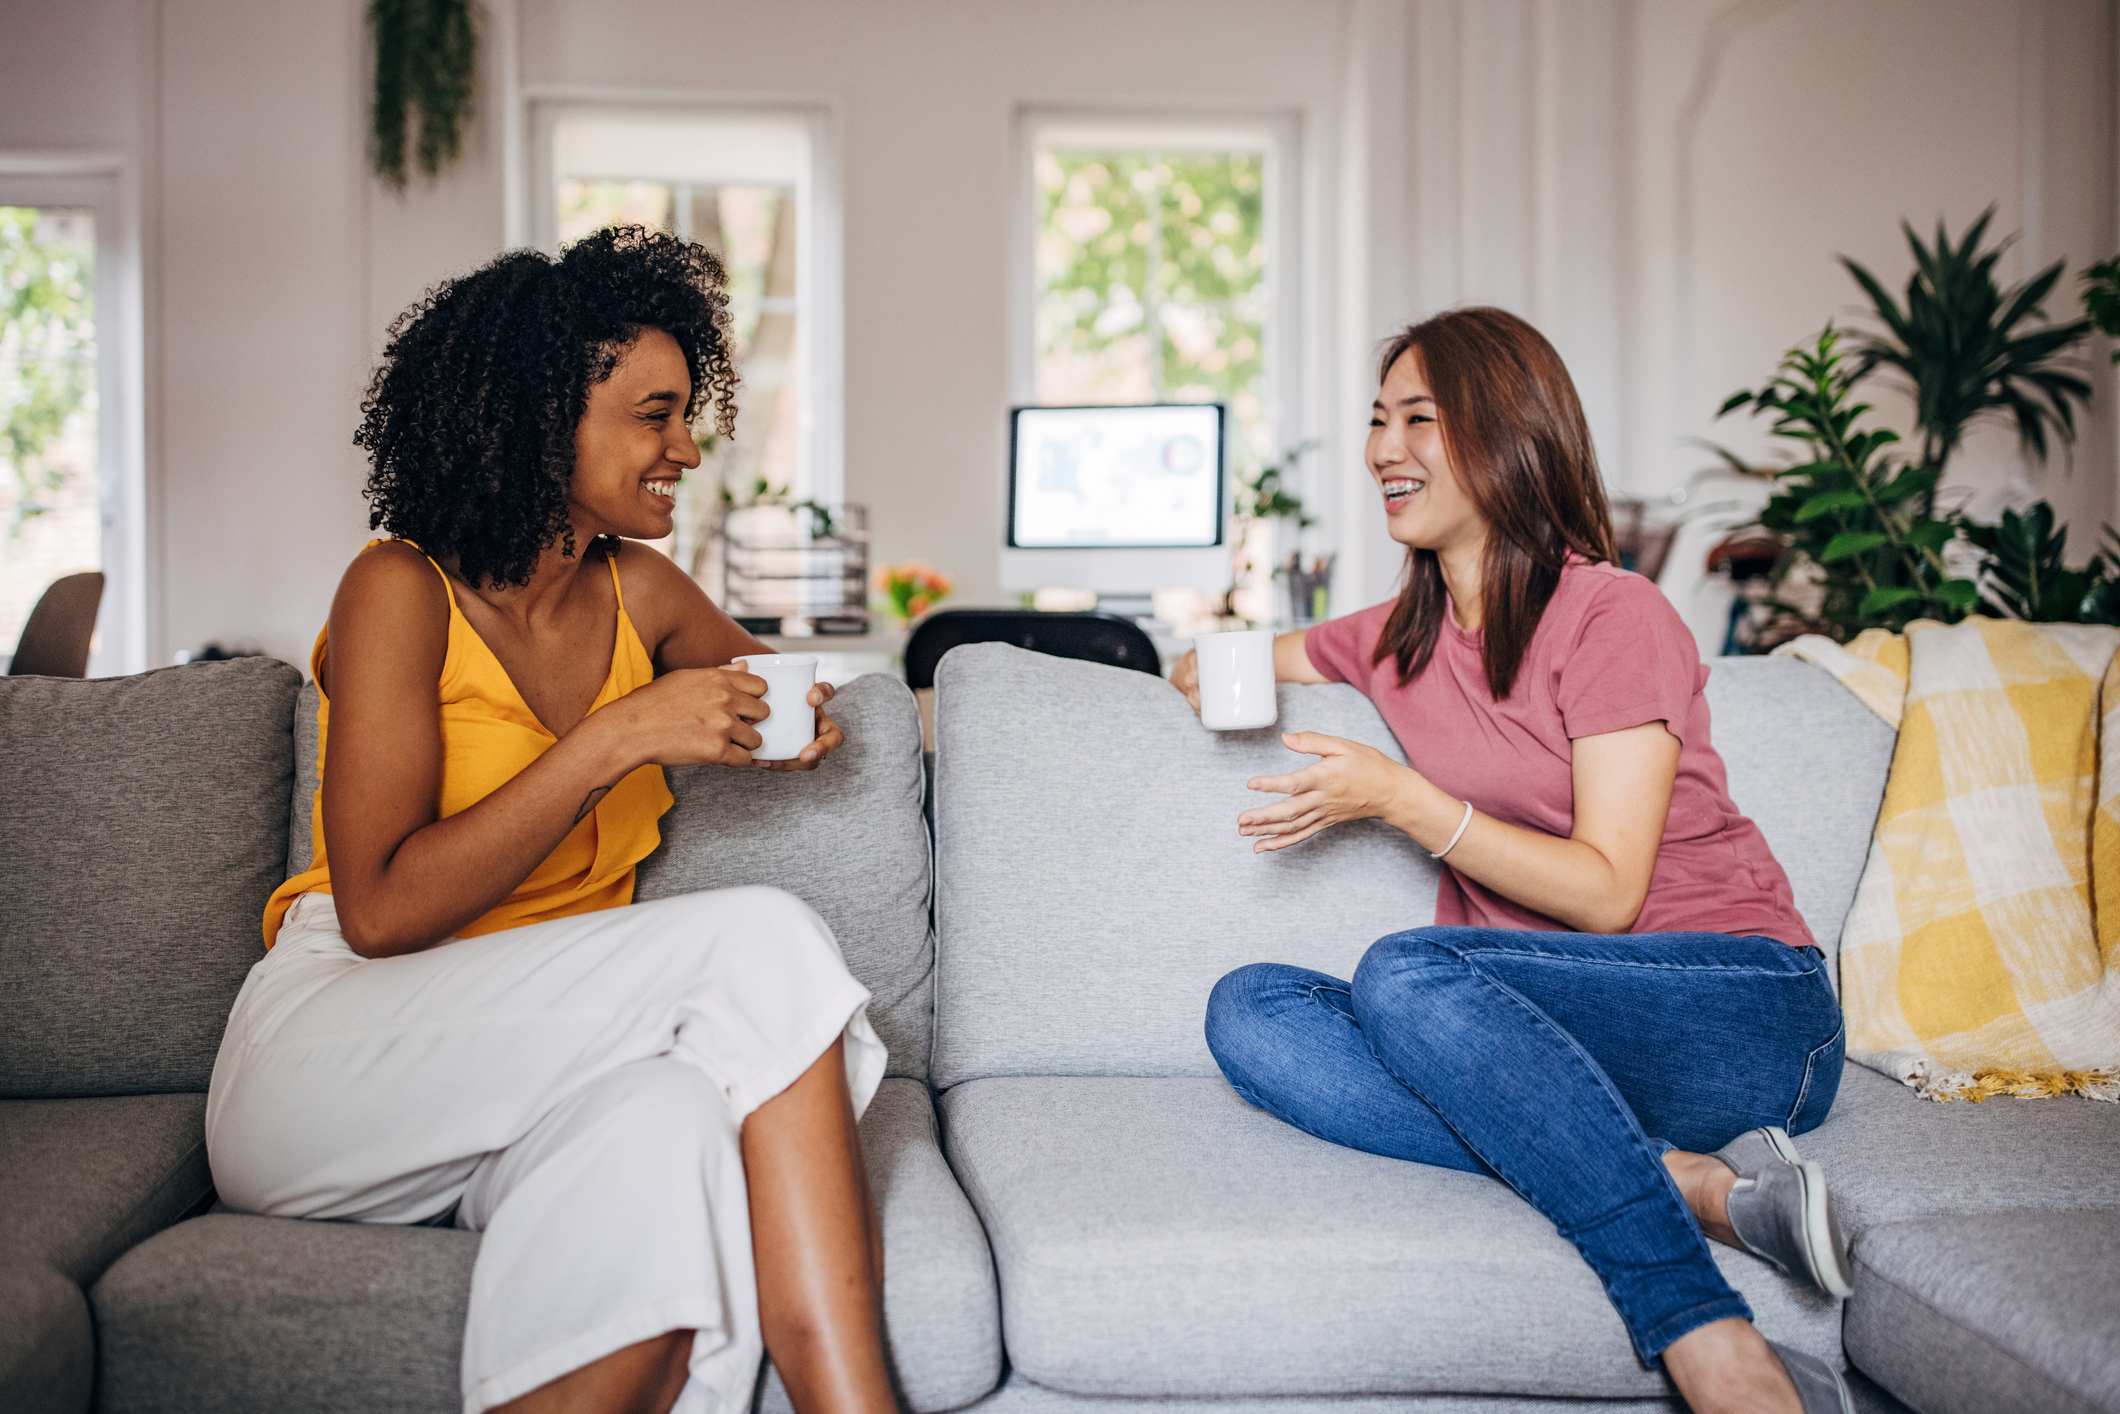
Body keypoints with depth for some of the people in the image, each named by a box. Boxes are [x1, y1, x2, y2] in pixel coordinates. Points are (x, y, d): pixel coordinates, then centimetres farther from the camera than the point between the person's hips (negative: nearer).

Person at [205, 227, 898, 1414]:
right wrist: (618, 738, -20)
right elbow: (381, 911, -17)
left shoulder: (641, 591, 8)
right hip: (343, 1042, -4)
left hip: (541, 1064, 4)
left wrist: (795, 724, 5)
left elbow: (759, 679, 31)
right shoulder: (402, 591, -8)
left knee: (670, 1125, -35)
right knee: (766, 940, -26)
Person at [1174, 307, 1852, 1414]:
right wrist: (1214, 674, 5)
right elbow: (1213, 667, 30)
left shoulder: (1613, 616, -6)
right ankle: (1697, 1186, -29)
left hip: (1746, 1014, -6)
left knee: (1404, 972, -33)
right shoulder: (1397, 640, 14)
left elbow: (1606, 893, -12)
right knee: (1249, 1011, -20)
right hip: (1537, 1026, 6)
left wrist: (1401, 799, -16)